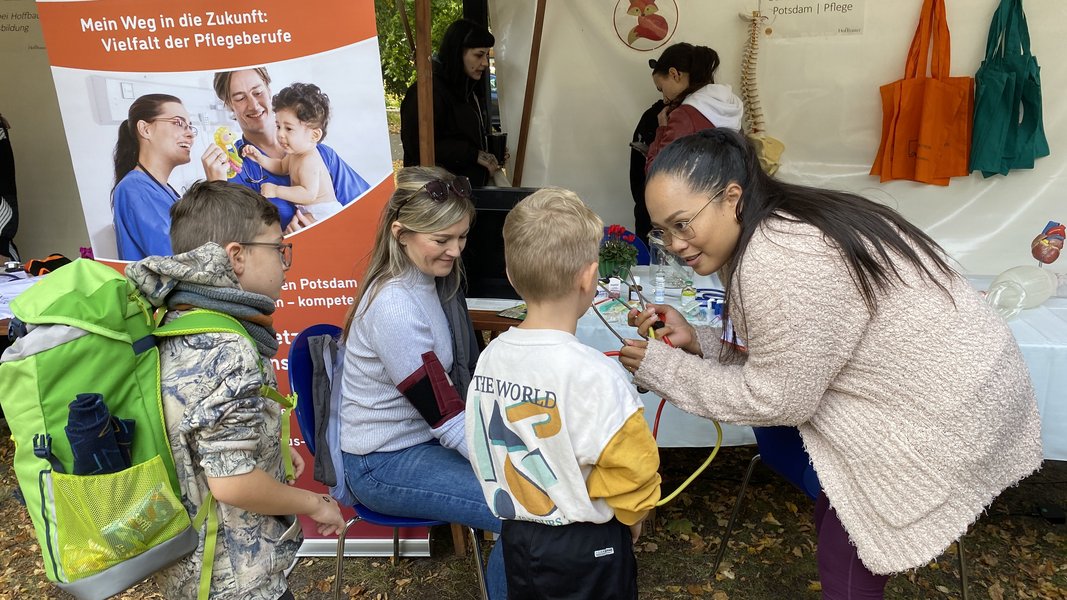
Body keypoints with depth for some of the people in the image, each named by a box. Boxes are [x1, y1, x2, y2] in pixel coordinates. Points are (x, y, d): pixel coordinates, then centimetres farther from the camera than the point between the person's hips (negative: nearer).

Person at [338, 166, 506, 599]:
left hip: (427, 436, 8)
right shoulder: (395, 308, -27)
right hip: (384, 463, -8)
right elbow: (447, 420, -26)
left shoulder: (436, 279, -1)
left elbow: (470, 370, 5)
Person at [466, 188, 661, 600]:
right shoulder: (593, 374, -29)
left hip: (516, 533, 5)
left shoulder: (490, 358, -11)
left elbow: (482, 449, 1)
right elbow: (631, 469, -20)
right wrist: (632, 515, 1)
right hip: (586, 546, -5)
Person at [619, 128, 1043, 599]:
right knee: (833, 522, 19)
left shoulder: (777, 262, -30)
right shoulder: (785, 223, 1)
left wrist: (661, 368, -13)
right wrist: (694, 340, -4)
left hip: (947, 414, -10)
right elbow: (781, 358, 6)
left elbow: (775, 399, -19)